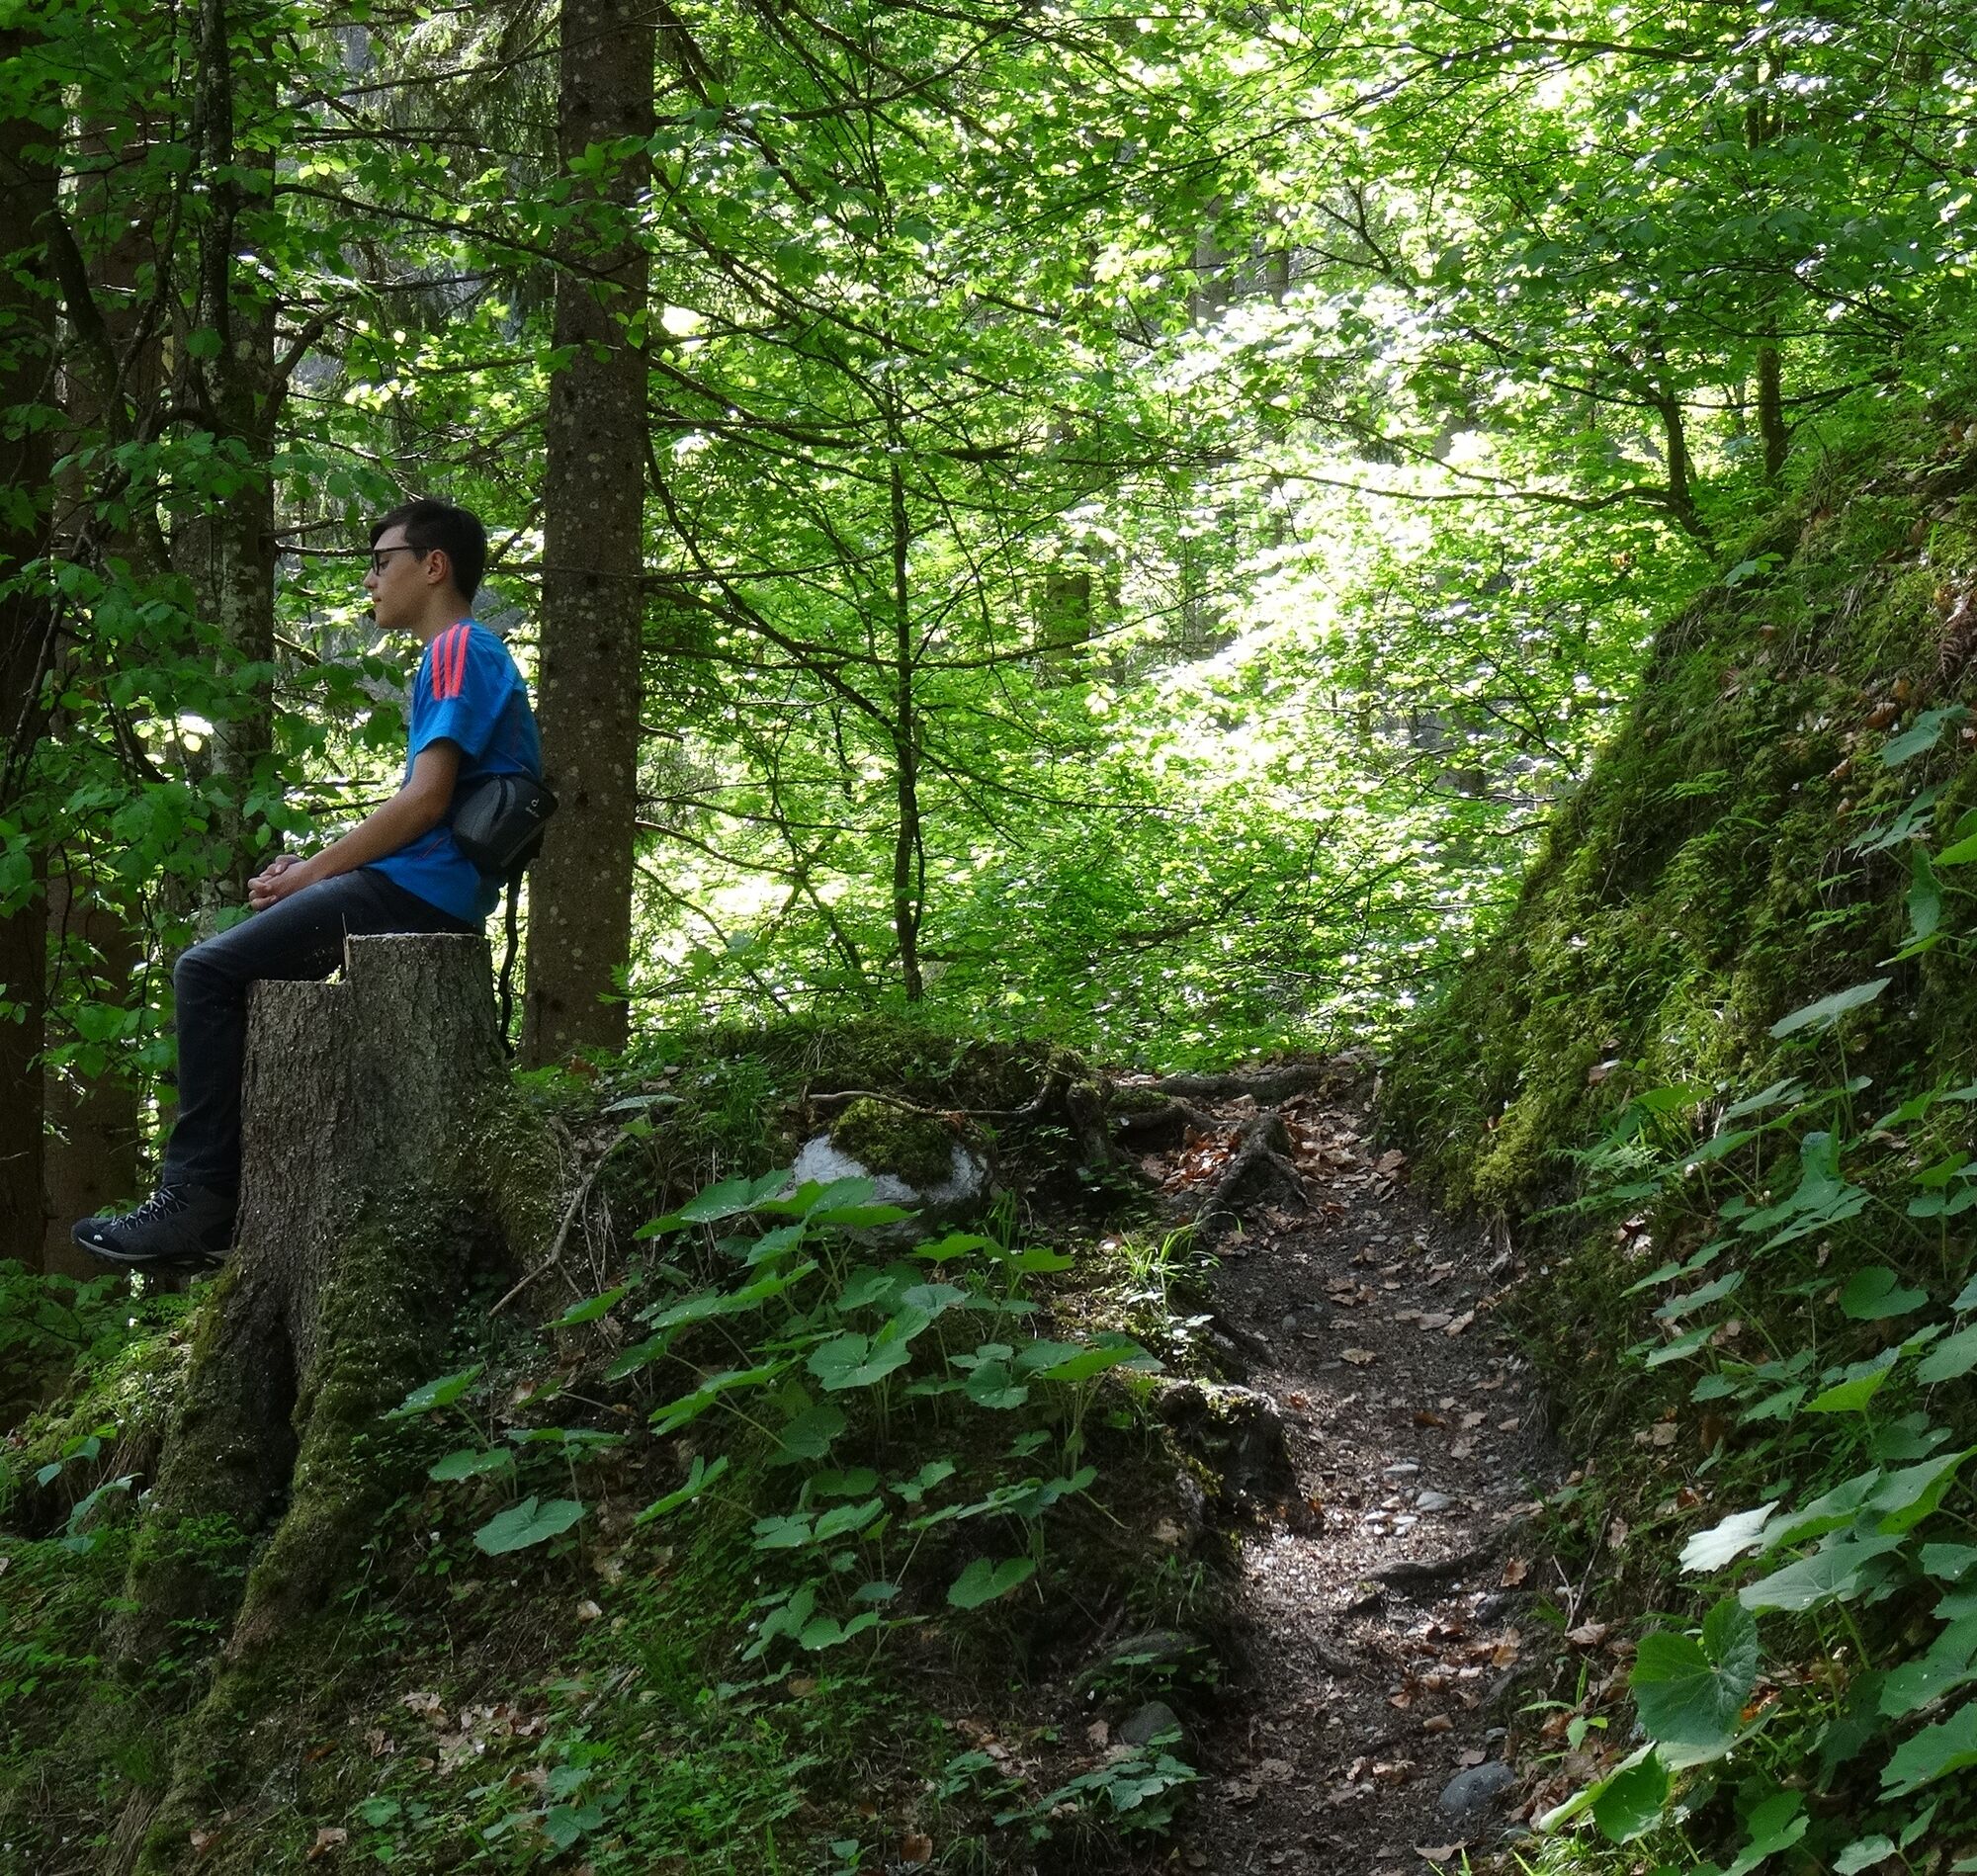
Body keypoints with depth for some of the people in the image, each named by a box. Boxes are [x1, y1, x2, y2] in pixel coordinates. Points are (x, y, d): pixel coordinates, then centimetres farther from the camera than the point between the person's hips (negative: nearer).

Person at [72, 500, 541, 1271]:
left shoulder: (461, 650, -8)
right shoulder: (465, 656, 24)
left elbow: (425, 802, -17)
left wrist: (310, 873, -9)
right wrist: (317, 868, 10)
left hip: (419, 889, -10)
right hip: (426, 889, 10)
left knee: (209, 971, -13)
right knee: (226, 969, 14)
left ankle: (198, 1200, -14)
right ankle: (207, 1194, 9)